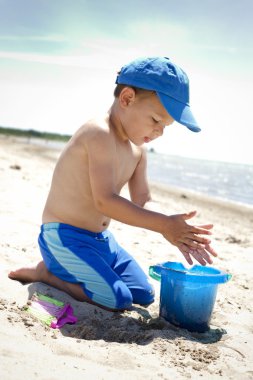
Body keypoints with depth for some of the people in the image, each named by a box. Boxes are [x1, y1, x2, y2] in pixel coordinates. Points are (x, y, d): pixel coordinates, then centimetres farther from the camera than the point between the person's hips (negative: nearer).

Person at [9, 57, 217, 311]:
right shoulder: (100, 134, -23)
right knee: (118, 299, -22)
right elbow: (105, 201, -29)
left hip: (101, 239, 10)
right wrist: (164, 224, -27)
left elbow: (142, 201, 6)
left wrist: (175, 231, -13)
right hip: (64, 236, -10)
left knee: (144, 295, 13)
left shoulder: (138, 151, 7)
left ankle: (61, 271, 18)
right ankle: (45, 273, -2)